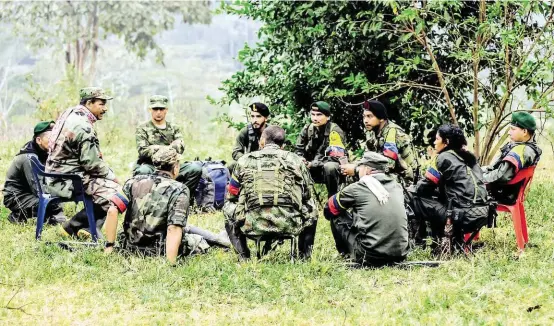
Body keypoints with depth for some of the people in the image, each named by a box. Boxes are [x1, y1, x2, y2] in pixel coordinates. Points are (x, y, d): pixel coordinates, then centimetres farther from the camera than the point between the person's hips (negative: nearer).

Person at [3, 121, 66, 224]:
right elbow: (37, 189, -30)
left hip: (30, 192, 9)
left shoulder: (43, 153, 2)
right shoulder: (29, 157, -24)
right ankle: (18, 215, -10)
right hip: (16, 196, -9)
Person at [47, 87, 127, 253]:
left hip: (57, 178, 10)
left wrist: (110, 175, 9)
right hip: (70, 181, -10)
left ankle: (71, 227, 18)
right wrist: (112, 176, -1)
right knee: (117, 197, -12)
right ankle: (109, 248, -14)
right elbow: (93, 164, -19)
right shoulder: (84, 127, -19)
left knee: (105, 190, 19)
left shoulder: (70, 115, 11)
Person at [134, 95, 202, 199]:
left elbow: (180, 148, 0)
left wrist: (156, 148, -15)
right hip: (150, 166, -3)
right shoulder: (142, 129, 10)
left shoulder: (174, 128, 18)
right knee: (143, 171, -39)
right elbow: (142, 151, -6)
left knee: (195, 168, -22)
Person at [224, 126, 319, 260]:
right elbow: (308, 196, 21)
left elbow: (231, 196, 21)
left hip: (254, 225, -1)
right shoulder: (296, 160, 12)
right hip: (290, 225, 1)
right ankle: (305, 255, 26)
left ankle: (244, 256, 19)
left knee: (228, 208, 30)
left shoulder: (244, 161, 12)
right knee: (311, 209, 32)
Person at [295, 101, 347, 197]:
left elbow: (335, 157, -26)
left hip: (335, 169, -5)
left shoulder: (334, 131, -18)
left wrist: (312, 164, -29)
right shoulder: (307, 129, -1)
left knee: (329, 167, -38)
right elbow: (299, 150, 5)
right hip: (316, 169, 5)